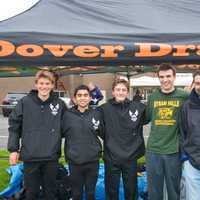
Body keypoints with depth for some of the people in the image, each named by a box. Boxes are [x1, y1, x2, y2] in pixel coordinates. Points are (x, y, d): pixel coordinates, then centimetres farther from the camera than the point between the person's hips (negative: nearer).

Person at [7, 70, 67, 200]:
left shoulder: (60, 104, -1)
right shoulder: (25, 102, -4)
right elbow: (14, 126, 0)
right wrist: (13, 149, -3)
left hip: (51, 156, 1)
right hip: (30, 156, 0)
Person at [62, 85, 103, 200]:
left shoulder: (96, 114, -1)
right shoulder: (68, 115, -3)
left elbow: (103, 134, 7)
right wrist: (67, 153, -1)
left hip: (93, 161, 0)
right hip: (74, 161, 0)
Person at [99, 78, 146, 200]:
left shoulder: (138, 107, -2)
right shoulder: (105, 108, -5)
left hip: (131, 157, 1)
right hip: (111, 157, -1)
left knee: (131, 190, 17)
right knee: (111, 190, 15)